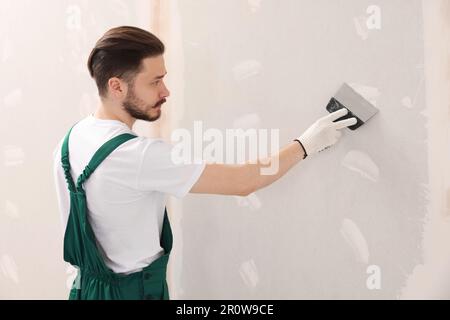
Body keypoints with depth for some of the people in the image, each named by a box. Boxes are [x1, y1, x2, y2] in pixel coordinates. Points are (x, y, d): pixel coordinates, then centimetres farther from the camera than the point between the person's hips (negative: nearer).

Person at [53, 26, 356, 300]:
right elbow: (242, 182, -26)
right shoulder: (138, 155, -30)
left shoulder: (72, 138, -3)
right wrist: (306, 143, -13)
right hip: (134, 289, -8)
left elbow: (78, 221, 9)